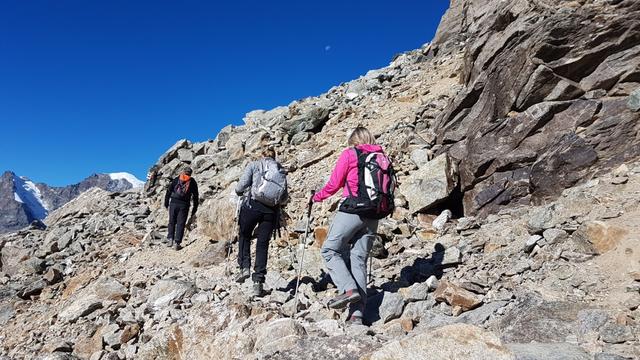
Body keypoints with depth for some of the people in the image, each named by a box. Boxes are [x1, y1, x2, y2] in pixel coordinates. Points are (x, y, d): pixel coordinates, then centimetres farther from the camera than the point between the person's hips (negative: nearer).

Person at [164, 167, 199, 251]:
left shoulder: (176, 179, 11)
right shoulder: (193, 182, 8)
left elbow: (168, 191, 8)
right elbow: (195, 196, 9)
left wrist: (166, 203, 13)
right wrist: (194, 209, 14)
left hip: (174, 203, 1)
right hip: (184, 205, -1)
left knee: (172, 222, 15)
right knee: (180, 224, 1)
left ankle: (170, 239, 4)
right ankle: (177, 243, -3)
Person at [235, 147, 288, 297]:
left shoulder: (254, 165, 7)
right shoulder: (281, 170, 15)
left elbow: (241, 186, -3)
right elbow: (284, 198, 9)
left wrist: (239, 192, 19)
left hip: (253, 205, -2)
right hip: (271, 211, 2)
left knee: (244, 236, 22)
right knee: (263, 244, 9)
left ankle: (244, 267, 8)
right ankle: (258, 282, 6)